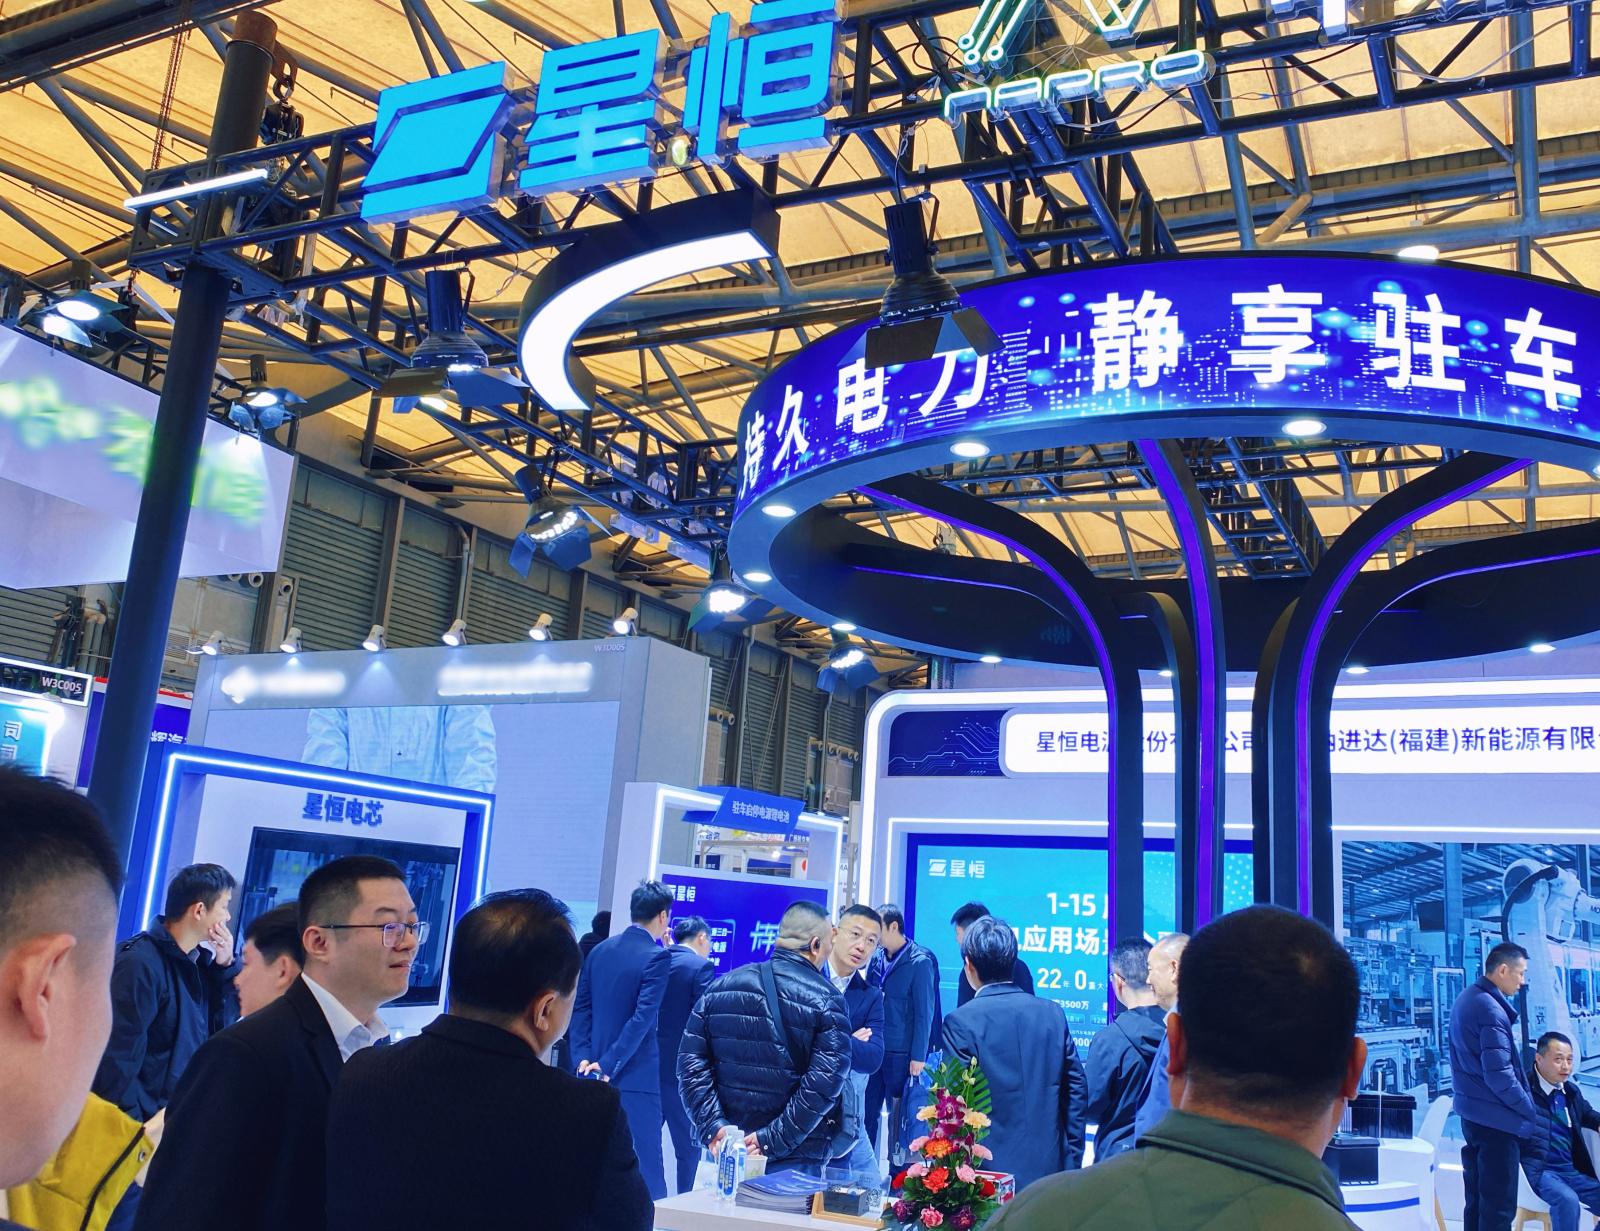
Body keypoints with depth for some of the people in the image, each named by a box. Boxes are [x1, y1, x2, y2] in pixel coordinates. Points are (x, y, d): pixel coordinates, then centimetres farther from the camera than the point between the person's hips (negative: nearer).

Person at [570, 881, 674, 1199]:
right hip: (635, 1077, -6)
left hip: (595, 1074, 6)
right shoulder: (657, 957, -12)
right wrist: (608, 1064, -15)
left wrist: (584, 1056, -1)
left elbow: (581, 1008, 6)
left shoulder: (599, 950, 8)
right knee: (647, 1168, -1)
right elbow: (643, 1017, -18)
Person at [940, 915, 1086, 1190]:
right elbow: (1077, 1088, 5)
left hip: (991, 1170, -4)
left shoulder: (960, 1022, -11)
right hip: (1051, 1167, 5)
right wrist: (1072, 1162, 13)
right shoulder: (1053, 1013, 3)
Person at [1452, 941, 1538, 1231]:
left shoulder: (1466, 997, 11)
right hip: (1497, 1120, -10)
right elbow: (1499, 1074, -23)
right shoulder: (1491, 1009, -20)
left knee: (1476, 1201, 16)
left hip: (1471, 1115, 10)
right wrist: (1531, 1110, -9)